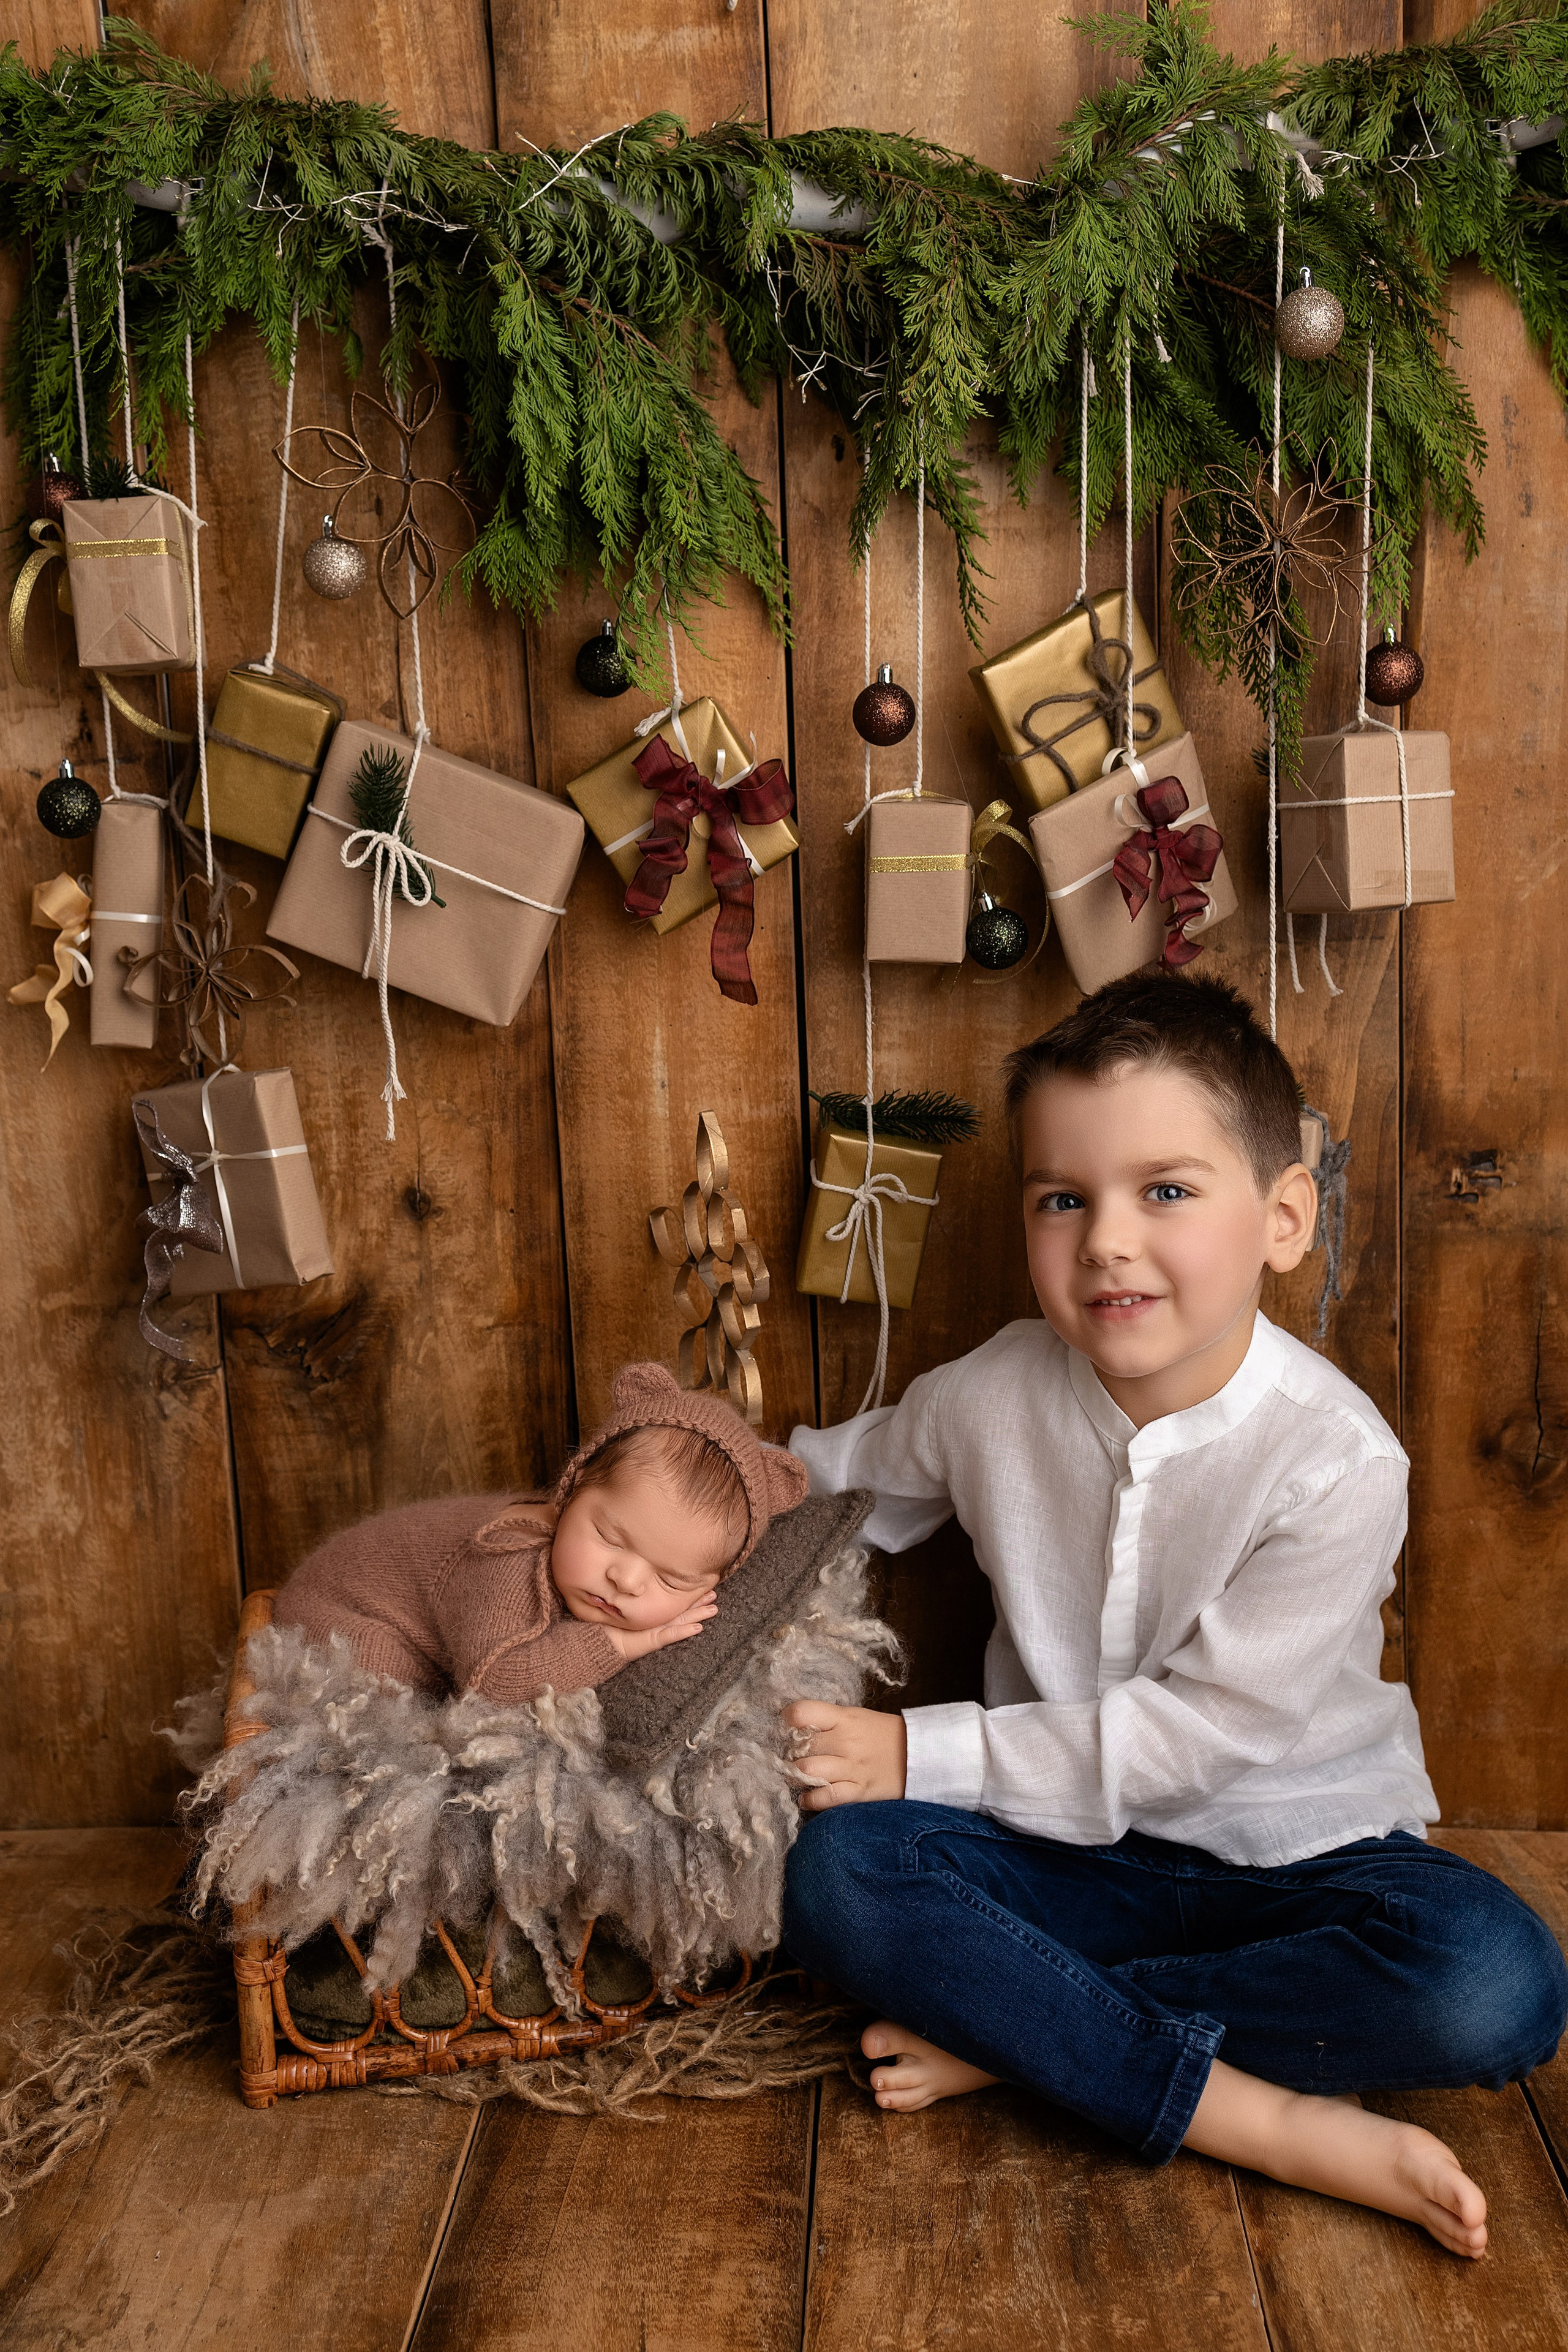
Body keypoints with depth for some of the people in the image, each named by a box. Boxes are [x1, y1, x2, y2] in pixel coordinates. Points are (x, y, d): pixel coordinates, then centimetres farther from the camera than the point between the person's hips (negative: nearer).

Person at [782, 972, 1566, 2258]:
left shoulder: (1338, 1461, -20)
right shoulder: (994, 1395, -8)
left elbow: (1205, 1727, -19)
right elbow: (833, 1479, 13)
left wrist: (928, 1753, -21)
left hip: (1290, 1851, -2)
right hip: (1068, 1844, 3)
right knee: (831, 1867, -24)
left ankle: (1014, 2031, -22)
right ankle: (1262, 2116, -25)